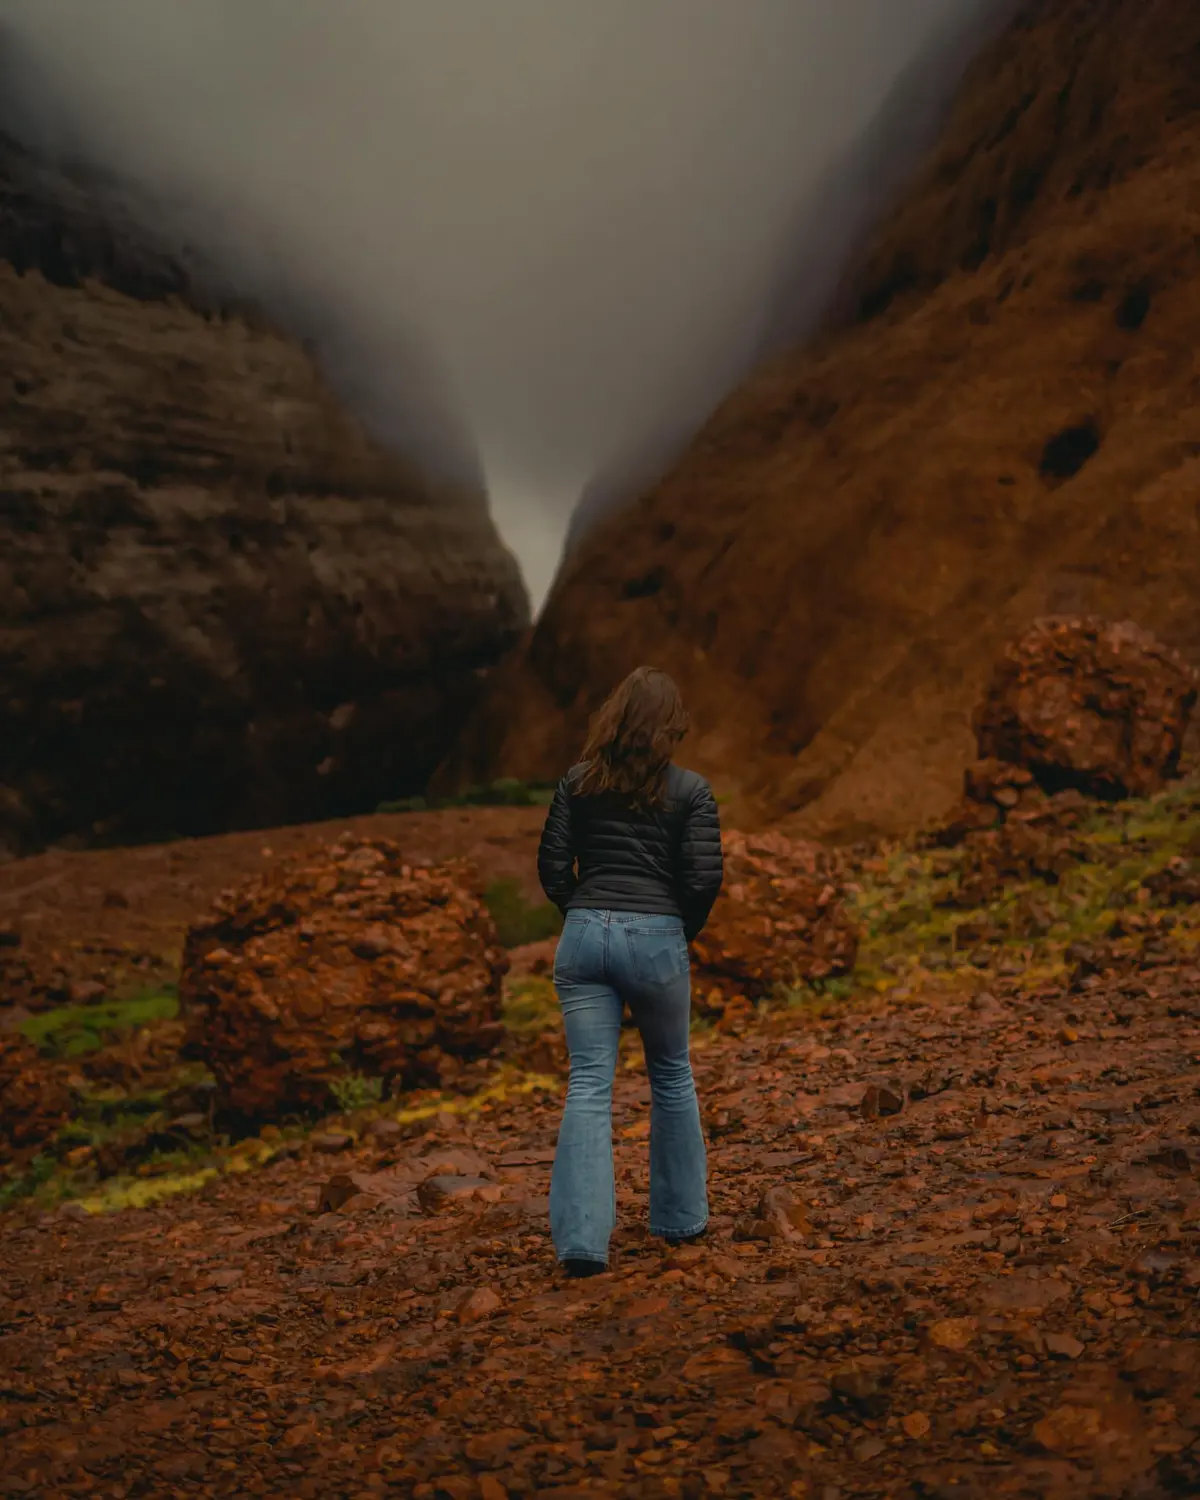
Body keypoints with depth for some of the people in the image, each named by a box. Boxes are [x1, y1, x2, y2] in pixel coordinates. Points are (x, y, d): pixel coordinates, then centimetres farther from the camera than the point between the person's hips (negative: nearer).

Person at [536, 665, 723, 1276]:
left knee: (588, 1084, 1)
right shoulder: (691, 791, -2)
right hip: (657, 940, -1)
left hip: (584, 934, 2)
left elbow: (552, 867, 3)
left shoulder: (577, 783, 5)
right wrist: (684, 930, 10)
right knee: (671, 1077, 18)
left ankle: (581, 1238, -8)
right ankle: (679, 1218, 30)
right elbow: (705, 878, -8)